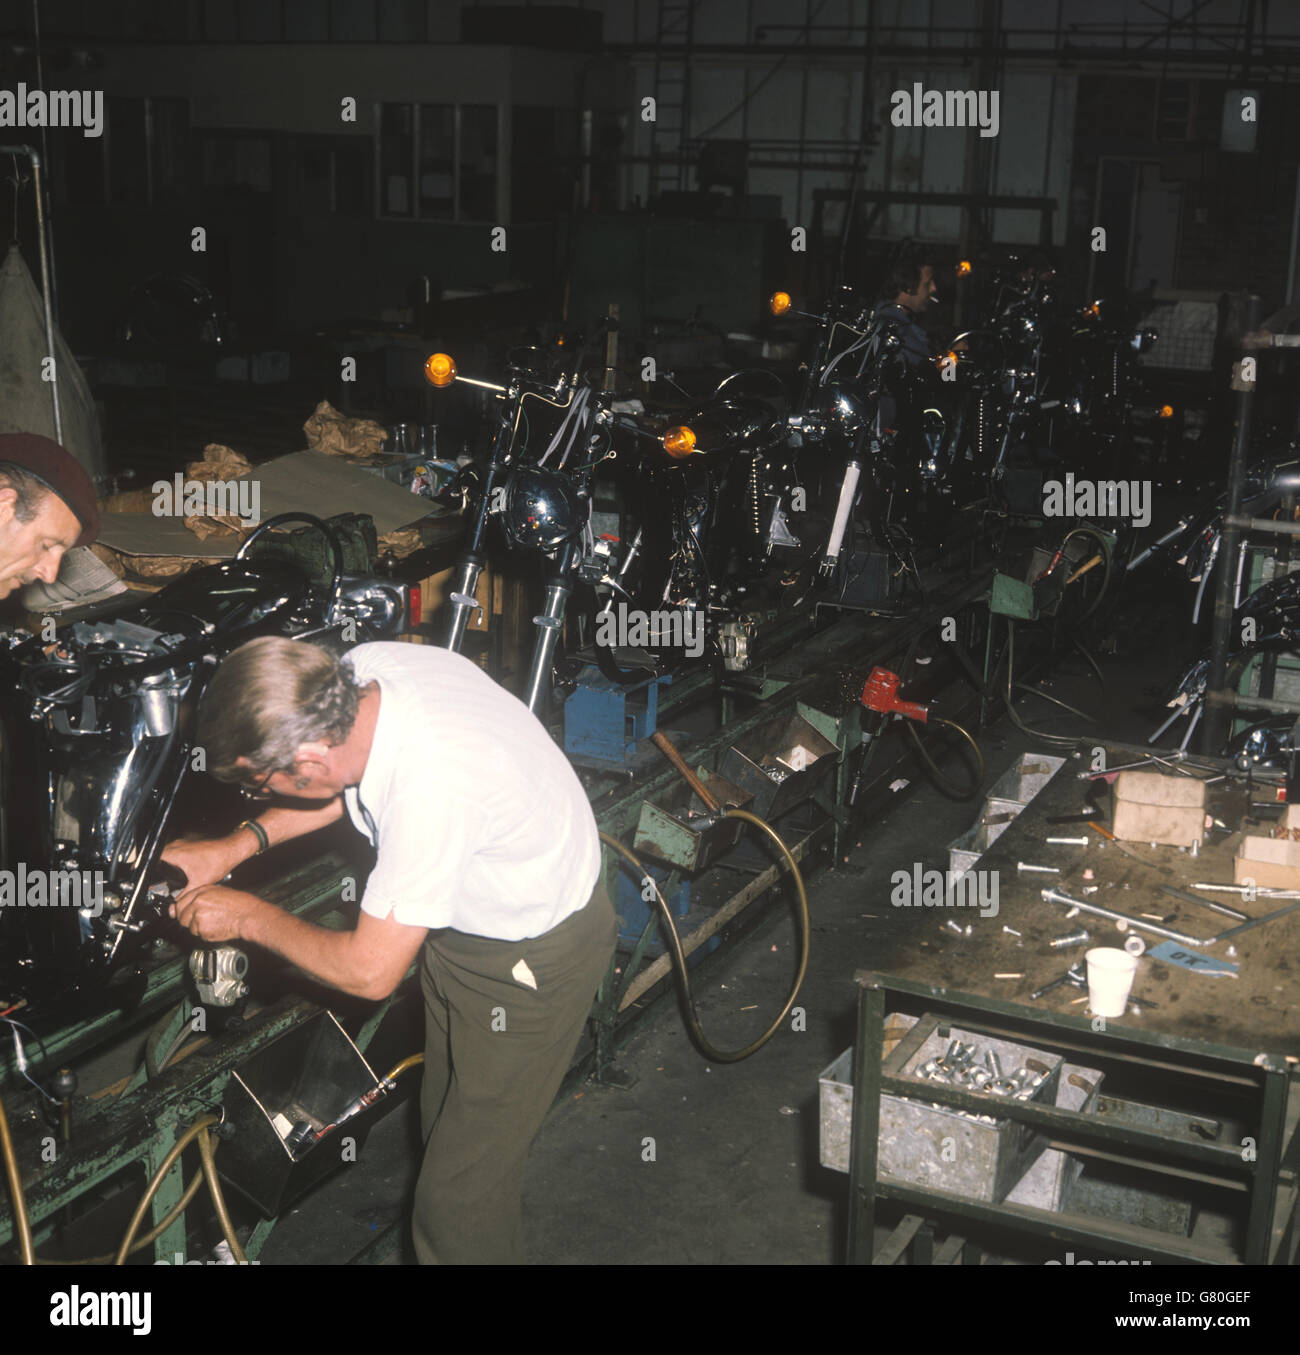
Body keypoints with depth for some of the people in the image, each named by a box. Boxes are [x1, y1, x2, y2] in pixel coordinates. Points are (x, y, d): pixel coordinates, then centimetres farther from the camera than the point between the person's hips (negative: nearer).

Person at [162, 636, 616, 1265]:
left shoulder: (432, 786, -41)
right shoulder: (364, 669, -18)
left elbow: (369, 971, -29)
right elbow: (348, 784, 7)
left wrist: (248, 916, -15)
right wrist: (234, 846, -3)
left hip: (533, 956, -9)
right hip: (463, 928, 9)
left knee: (461, 1191, 0)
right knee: (445, 1124, 25)